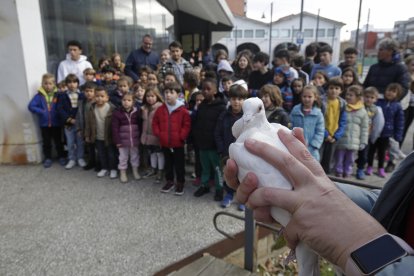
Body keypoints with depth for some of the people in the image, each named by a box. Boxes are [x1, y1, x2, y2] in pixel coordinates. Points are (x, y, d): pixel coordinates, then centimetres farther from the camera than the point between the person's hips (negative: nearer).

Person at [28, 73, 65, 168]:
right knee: (46, 142, 14)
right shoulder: (39, 95, -5)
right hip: (44, 123, 1)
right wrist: (41, 112, -14)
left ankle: (61, 157, 27)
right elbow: (31, 106, -9)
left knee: (58, 141, 13)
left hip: (56, 123, -1)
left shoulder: (57, 94, -6)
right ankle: (48, 158, 27)